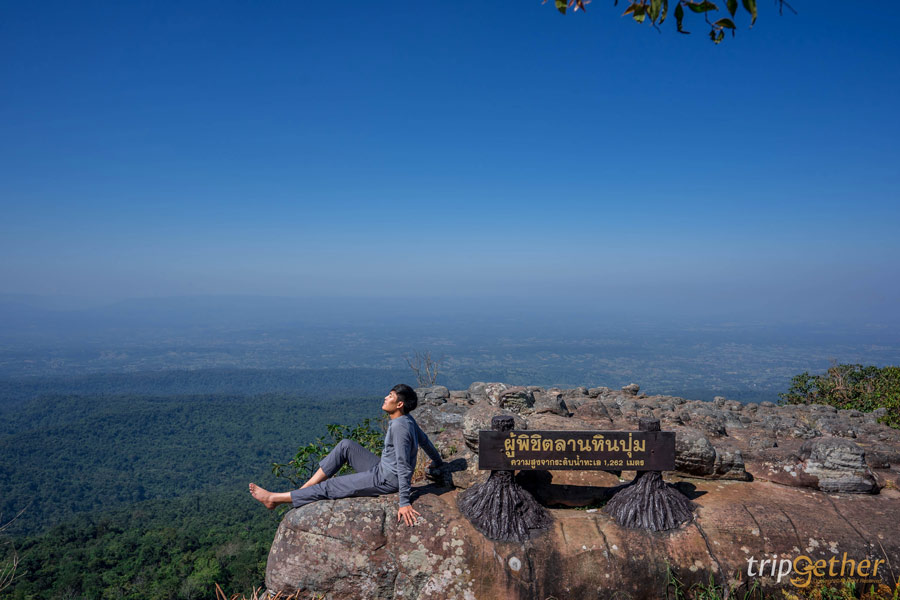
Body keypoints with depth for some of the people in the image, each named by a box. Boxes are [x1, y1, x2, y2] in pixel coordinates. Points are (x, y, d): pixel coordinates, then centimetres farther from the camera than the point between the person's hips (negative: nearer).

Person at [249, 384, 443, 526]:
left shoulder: (399, 426, -26)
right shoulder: (407, 420, 4)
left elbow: (404, 467, -28)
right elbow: (425, 441, 19)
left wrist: (405, 503, -27)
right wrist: (437, 462, 36)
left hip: (386, 481, -10)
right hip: (381, 469, 10)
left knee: (329, 487, -5)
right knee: (345, 445, 7)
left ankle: (274, 498, 6)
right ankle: (303, 489, 8)